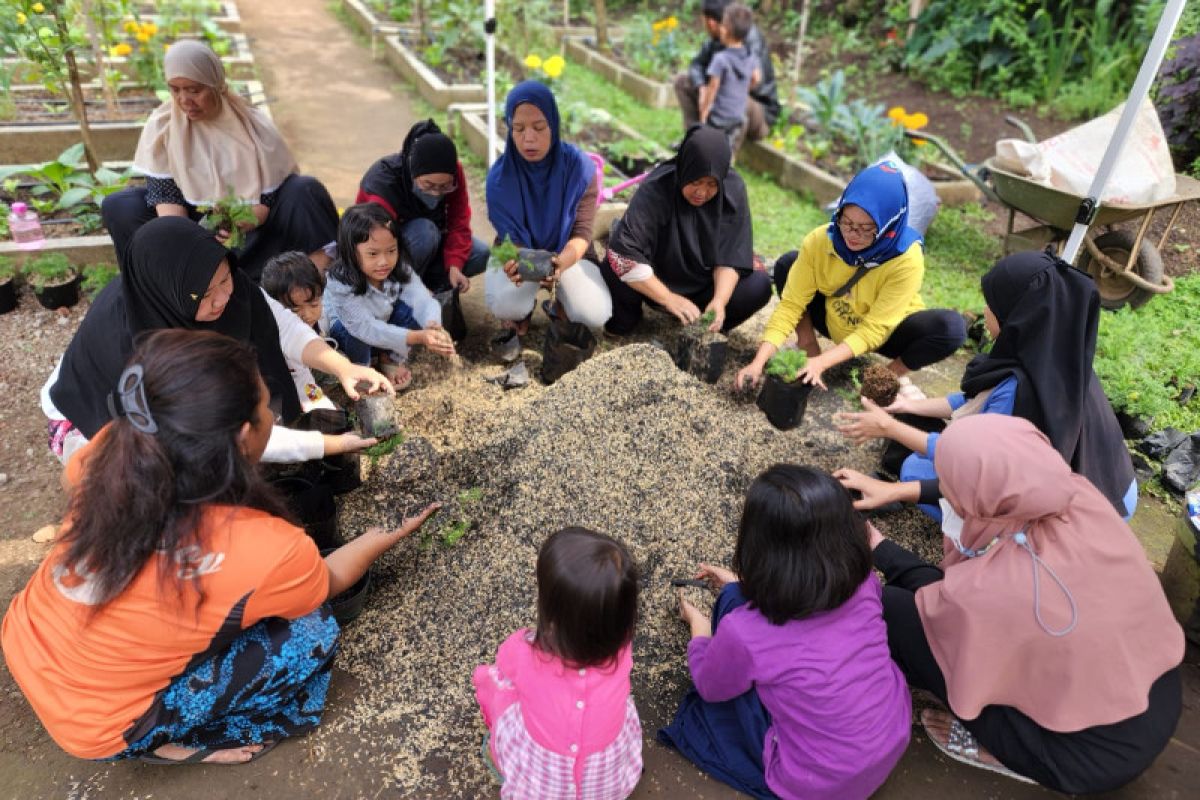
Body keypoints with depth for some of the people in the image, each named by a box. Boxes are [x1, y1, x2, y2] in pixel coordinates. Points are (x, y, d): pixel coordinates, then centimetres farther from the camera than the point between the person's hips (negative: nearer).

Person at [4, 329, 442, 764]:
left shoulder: (109, 454, -19)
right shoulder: (267, 550, -33)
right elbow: (329, 580, -8)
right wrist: (382, 539, 11)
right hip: (92, 724, -5)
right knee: (312, 631, -6)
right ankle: (175, 742, 9)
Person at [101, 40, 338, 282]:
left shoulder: (255, 126, -11)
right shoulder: (162, 125, -7)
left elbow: (269, 198, -13)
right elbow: (164, 193, -10)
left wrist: (242, 223, -34)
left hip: (251, 229, -2)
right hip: (191, 223, 2)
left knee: (305, 191, -25)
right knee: (118, 207, -18)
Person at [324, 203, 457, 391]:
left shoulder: (400, 270, -24)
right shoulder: (341, 283, -36)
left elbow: (424, 301, -32)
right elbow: (366, 328, -43)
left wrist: (434, 328, -57)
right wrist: (418, 337, -54)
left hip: (386, 326, 3)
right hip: (347, 333, -3)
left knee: (409, 308, -25)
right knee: (354, 331, -36)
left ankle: (392, 359, 0)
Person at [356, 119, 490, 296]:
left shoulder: (455, 173, -21)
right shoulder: (382, 180, -35)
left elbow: (458, 222, -17)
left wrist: (454, 265, -32)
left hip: (430, 239, 5)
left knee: (480, 254, -17)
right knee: (424, 231, -37)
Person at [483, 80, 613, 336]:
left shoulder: (580, 167, -21)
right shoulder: (499, 177, -21)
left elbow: (582, 232, -20)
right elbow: (512, 239, -21)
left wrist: (562, 262, -44)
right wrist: (516, 264, -47)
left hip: (568, 254, 1)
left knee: (595, 315, -25)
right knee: (505, 306, -32)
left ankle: (561, 301, 10)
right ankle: (523, 310, 6)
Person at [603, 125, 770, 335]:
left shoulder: (733, 189, -16)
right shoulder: (655, 189, -26)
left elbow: (730, 257, -14)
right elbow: (622, 251, -34)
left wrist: (720, 300, -32)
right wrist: (669, 298, -37)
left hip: (705, 287, 2)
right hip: (657, 286, -2)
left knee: (759, 285, -22)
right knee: (616, 270, -31)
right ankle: (625, 317, 0)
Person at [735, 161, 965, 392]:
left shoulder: (906, 259, -30)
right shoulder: (820, 240, -24)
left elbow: (873, 330, -30)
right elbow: (790, 304, -23)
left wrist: (822, 362, -43)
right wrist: (759, 361, -33)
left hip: (882, 333, -2)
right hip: (835, 324, 2)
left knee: (951, 327, -31)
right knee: (787, 264, -18)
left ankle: (895, 371, -3)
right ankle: (807, 343, -3)